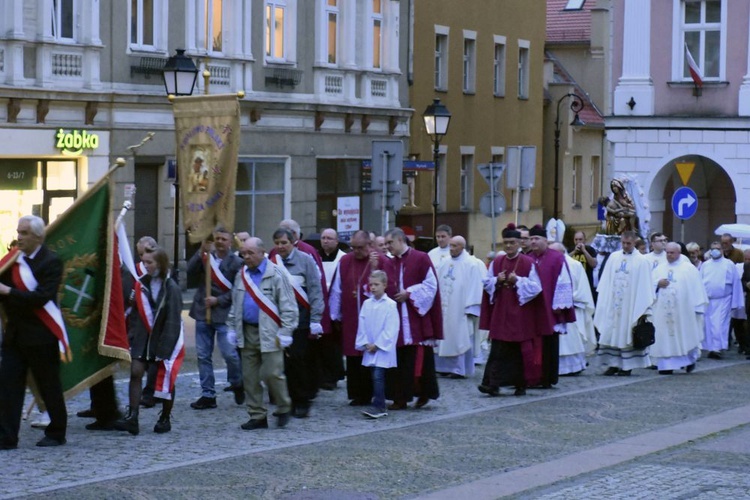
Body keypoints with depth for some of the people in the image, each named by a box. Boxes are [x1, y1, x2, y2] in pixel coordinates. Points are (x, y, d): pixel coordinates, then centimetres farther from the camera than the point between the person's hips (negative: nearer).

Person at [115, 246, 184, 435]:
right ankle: (132, 417, -12)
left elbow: (173, 321, -15)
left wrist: (165, 347, -18)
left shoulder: (171, 288, -13)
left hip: (164, 340, -4)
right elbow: (135, 314, 6)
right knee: (135, 372, -9)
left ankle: (165, 419, 20)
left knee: (166, 379, 6)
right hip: (143, 338, 4)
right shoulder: (142, 284, 4)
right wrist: (131, 336, -2)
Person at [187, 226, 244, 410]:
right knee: (203, 355, 6)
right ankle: (208, 395, 14)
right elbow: (191, 271, -7)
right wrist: (201, 251, -16)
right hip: (203, 312, 4)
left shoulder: (236, 262, -4)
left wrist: (218, 300, -14)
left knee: (229, 354, -9)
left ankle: (237, 385, 18)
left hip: (224, 314, -4)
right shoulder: (206, 257, 8)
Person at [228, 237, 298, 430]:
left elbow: (288, 306, -9)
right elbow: (235, 304, 20)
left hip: (269, 333, -6)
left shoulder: (276, 274, -8)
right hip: (247, 332, 6)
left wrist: (285, 332, -14)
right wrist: (232, 327, 15)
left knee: (272, 374, -9)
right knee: (249, 377, 6)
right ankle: (257, 416, 15)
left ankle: (283, 409, 13)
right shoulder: (241, 275, 12)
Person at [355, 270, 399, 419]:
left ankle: (379, 407, -13)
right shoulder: (367, 304, 7)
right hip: (370, 348, 5)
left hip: (383, 348, -5)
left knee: (378, 376, -13)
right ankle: (378, 405, 18)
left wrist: (377, 344, -12)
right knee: (375, 376, 9)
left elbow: (390, 329, -11)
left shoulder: (390, 305, -8)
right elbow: (362, 325, 8)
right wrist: (365, 343, -3)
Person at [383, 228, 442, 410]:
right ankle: (400, 398, 8)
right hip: (396, 319, 5)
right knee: (399, 360, 2)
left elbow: (431, 285, -7)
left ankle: (424, 392, 7)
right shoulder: (390, 264, 13)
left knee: (419, 359, -5)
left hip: (417, 317, -5)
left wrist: (409, 293, -12)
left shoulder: (421, 258, -3)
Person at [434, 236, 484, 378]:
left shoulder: (471, 264, -9)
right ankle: (446, 367, 16)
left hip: (460, 310, -6)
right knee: (445, 338, 8)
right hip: (444, 309, 6)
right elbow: (437, 284, 12)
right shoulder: (445, 264, 10)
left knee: (460, 338, -2)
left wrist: (469, 308, -15)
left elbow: (474, 286, -11)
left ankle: (460, 369, 4)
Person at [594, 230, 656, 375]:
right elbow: (605, 281, 10)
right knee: (611, 333, 1)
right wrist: (603, 301, 3)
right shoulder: (613, 257, 9)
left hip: (631, 305, -4)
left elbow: (645, 286, -5)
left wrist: (644, 308, -9)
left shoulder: (641, 261, -3)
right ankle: (614, 364, 7)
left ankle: (627, 366, 5)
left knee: (627, 334, -1)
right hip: (613, 303, 4)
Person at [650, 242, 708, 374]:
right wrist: (658, 284, -11)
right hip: (663, 311, 3)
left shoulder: (689, 268, 1)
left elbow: (696, 288, -1)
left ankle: (690, 359, 24)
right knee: (665, 338, -2)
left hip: (683, 310, -3)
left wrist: (698, 308, -7)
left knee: (685, 337, 3)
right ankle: (666, 366, 0)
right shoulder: (659, 269, 12)